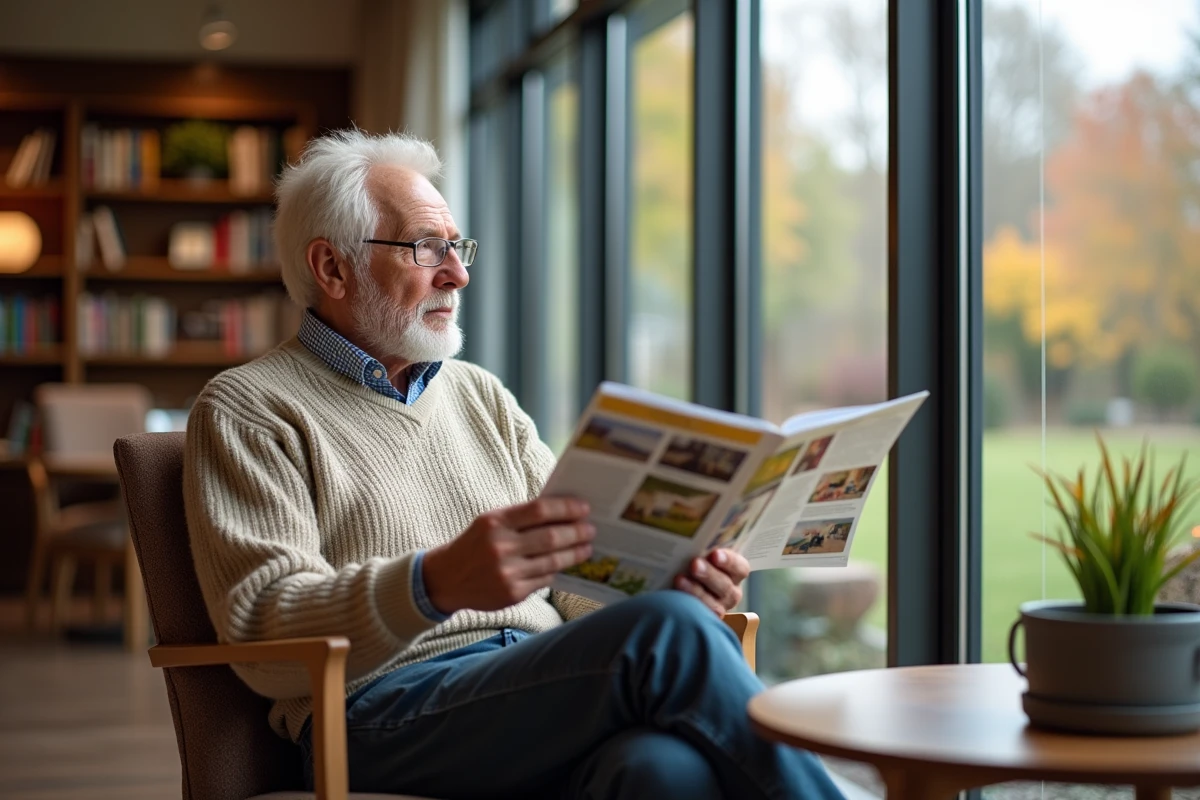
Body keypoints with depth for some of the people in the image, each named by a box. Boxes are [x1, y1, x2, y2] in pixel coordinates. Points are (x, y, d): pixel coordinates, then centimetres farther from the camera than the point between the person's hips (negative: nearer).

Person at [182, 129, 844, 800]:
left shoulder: (483, 396, 26)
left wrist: (667, 582, -3)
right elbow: (263, 632, -7)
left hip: (547, 689, 5)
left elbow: (576, 563, 22)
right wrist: (435, 585, -26)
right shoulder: (247, 410, 6)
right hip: (387, 709, -5)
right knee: (669, 639, -32)